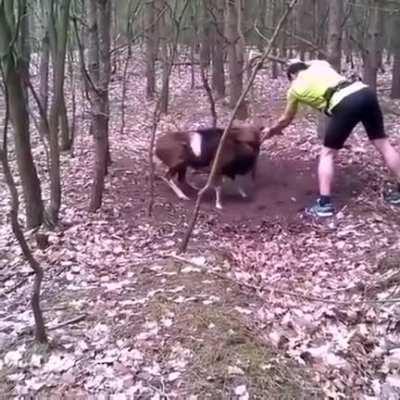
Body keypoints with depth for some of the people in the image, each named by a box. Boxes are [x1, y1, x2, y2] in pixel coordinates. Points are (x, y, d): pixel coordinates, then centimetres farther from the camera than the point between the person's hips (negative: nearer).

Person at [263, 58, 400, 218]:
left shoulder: (294, 89, 20)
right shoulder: (319, 64, 27)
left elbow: (286, 119, 35)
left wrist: (272, 130, 53)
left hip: (345, 104, -5)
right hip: (366, 91, 5)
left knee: (327, 153, 9)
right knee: (383, 143, 15)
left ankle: (324, 203, 4)